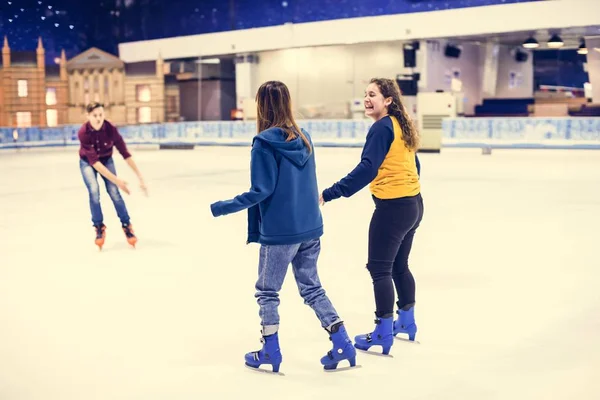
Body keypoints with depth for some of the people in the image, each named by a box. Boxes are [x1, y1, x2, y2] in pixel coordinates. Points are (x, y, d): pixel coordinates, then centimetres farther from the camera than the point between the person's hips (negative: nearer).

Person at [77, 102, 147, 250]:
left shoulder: (111, 129, -28)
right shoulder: (83, 133, -32)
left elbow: (125, 154, -27)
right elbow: (94, 161, -34)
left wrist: (140, 178, -31)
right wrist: (116, 179, -39)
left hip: (106, 160, 1)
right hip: (87, 162, -1)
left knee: (114, 191, -15)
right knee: (94, 190, -21)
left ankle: (126, 225, 1)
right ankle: (99, 227, -3)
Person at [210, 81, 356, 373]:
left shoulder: (265, 142, -14)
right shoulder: (304, 138, 5)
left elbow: (261, 191, -16)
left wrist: (223, 207, -9)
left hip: (279, 232, -6)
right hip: (310, 229, 6)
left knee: (267, 291, 12)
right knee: (312, 288, 17)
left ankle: (270, 352, 20)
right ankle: (342, 344, 12)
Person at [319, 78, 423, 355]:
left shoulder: (382, 127, -16)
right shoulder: (401, 125, 11)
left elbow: (366, 170, -26)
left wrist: (329, 194, -29)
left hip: (392, 207, -9)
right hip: (413, 204, 9)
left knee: (379, 269, -1)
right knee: (398, 265, 20)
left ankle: (383, 334, 4)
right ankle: (406, 322, 32)